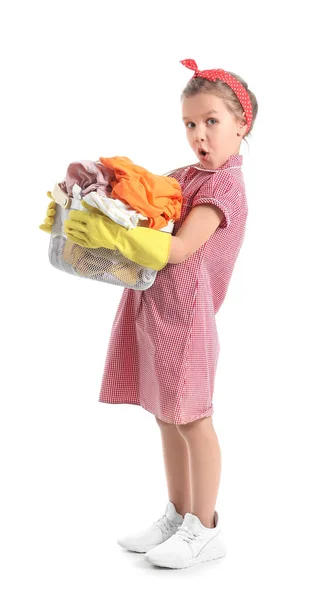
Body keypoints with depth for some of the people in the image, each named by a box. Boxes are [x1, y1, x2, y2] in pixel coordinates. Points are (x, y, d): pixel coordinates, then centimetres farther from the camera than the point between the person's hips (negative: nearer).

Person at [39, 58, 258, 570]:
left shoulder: (224, 186, -9)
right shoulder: (184, 176, 17)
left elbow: (180, 249, -20)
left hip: (184, 309, -8)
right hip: (153, 305, 8)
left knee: (191, 419, -1)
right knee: (168, 418, 14)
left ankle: (204, 529, 11)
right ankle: (178, 517, 27)